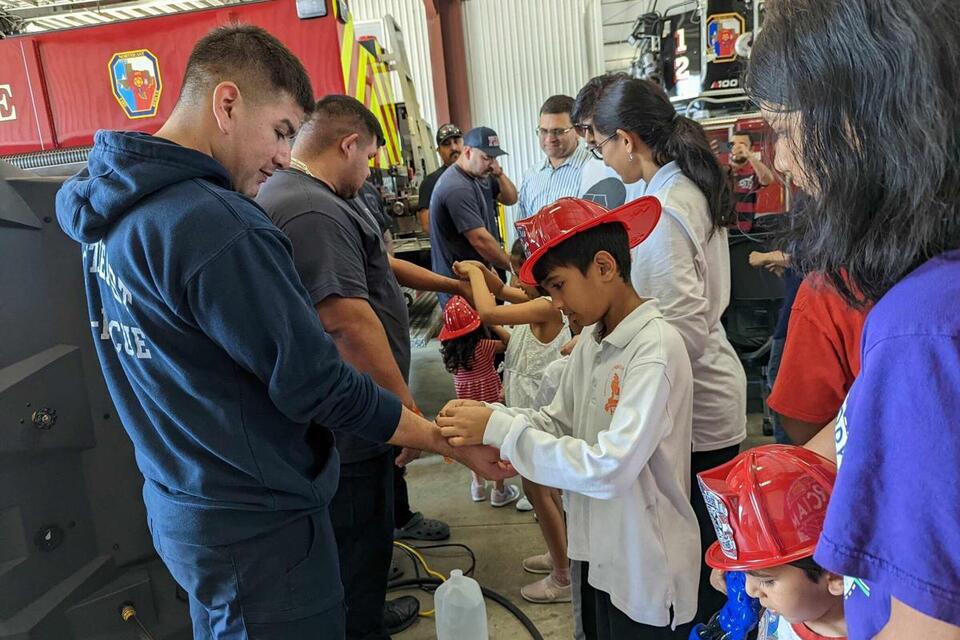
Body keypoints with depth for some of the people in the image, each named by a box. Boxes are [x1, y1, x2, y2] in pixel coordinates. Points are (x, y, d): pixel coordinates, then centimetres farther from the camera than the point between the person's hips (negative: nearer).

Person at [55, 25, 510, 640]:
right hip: (255, 527, -9)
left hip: (179, 504, 9)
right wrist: (454, 442, -14)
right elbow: (319, 388, -25)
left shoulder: (104, 205, 0)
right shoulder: (219, 227, -28)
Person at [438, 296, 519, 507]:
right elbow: (508, 341, -14)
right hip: (489, 400, -5)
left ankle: (478, 485, 35)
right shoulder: (482, 347, -23)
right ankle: (500, 491, 20)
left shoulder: (449, 348, -9)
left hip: (466, 401, 5)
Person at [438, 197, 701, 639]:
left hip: (646, 569, -7)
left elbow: (609, 469, -31)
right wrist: (487, 416, -13)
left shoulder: (656, 349, -24)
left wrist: (499, 429, -27)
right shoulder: (591, 342, 1)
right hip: (599, 553, 7)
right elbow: (560, 422, 4)